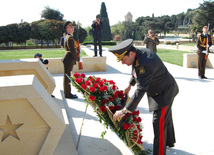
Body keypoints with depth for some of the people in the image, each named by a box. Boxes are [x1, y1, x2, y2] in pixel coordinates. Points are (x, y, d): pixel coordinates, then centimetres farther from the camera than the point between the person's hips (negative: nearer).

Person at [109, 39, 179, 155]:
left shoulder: (145, 64, -38)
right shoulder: (140, 53, -8)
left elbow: (140, 90, -42)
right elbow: (136, 72, 13)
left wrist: (124, 111, -42)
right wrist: (130, 85, 22)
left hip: (164, 93, -10)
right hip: (159, 90, 10)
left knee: (159, 122, -6)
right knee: (165, 116, 26)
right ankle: (169, 142, 48)